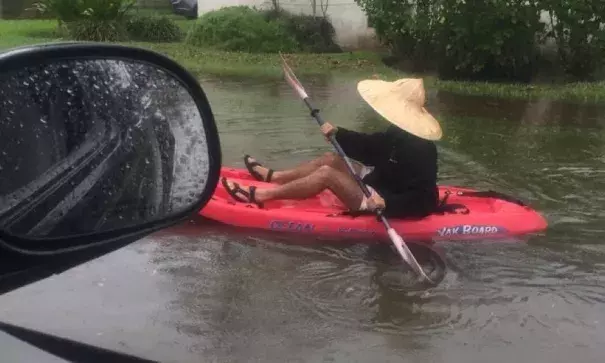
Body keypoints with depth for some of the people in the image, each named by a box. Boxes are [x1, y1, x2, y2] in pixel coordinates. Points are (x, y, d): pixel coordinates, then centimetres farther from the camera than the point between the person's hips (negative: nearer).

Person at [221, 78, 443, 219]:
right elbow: (368, 146, 13)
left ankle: (259, 196, -14)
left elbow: (422, 199, -33)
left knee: (327, 174, -19)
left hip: (387, 207, -10)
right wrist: (337, 133, 2)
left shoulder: (420, 151, -29)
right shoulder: (399, 133, 2)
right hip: (381, 185, 10)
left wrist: (387, 203, -42)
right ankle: (272, 176, 19)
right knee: (332, 159, 12)